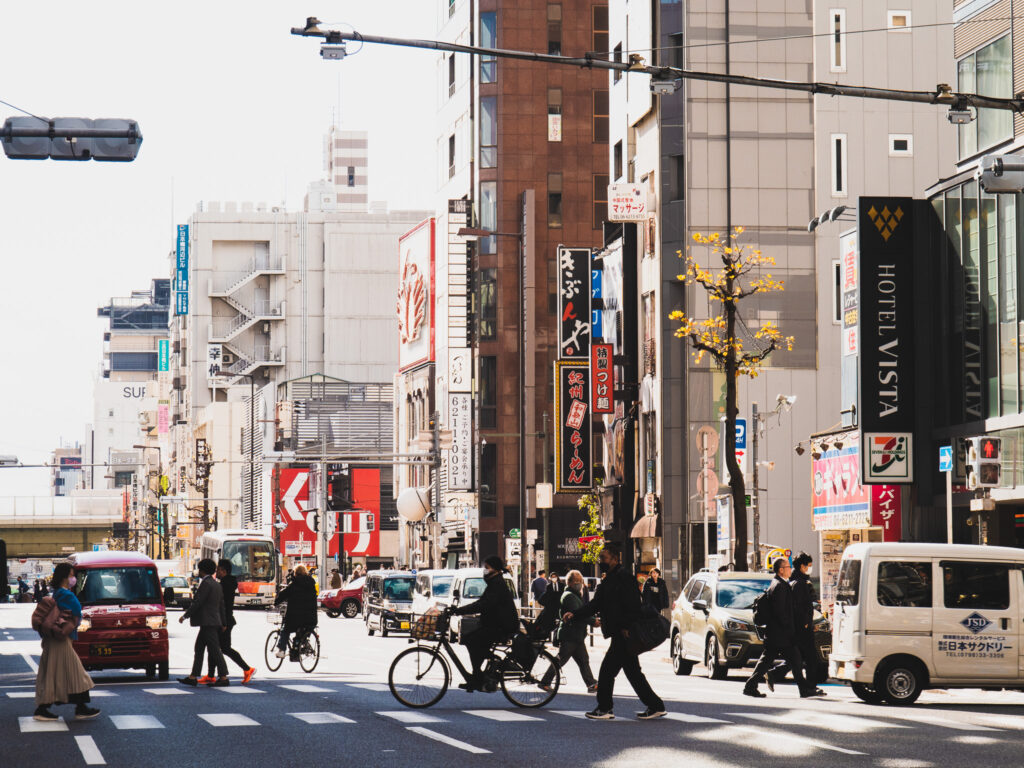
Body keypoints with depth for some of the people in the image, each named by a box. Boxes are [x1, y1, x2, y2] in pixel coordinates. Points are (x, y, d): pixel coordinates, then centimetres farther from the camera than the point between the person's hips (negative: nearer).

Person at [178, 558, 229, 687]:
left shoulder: (206, 584, -14)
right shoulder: (216, 585, 16)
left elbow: (197, 603, -17)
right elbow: (221, 605, 19)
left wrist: (185, 616, -9)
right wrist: (223, 623, 22)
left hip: (208, 622, -10)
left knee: (215, 650, -8)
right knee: (199, 649, 12)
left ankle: (223, 678, -8)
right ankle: (193, 678, 14)